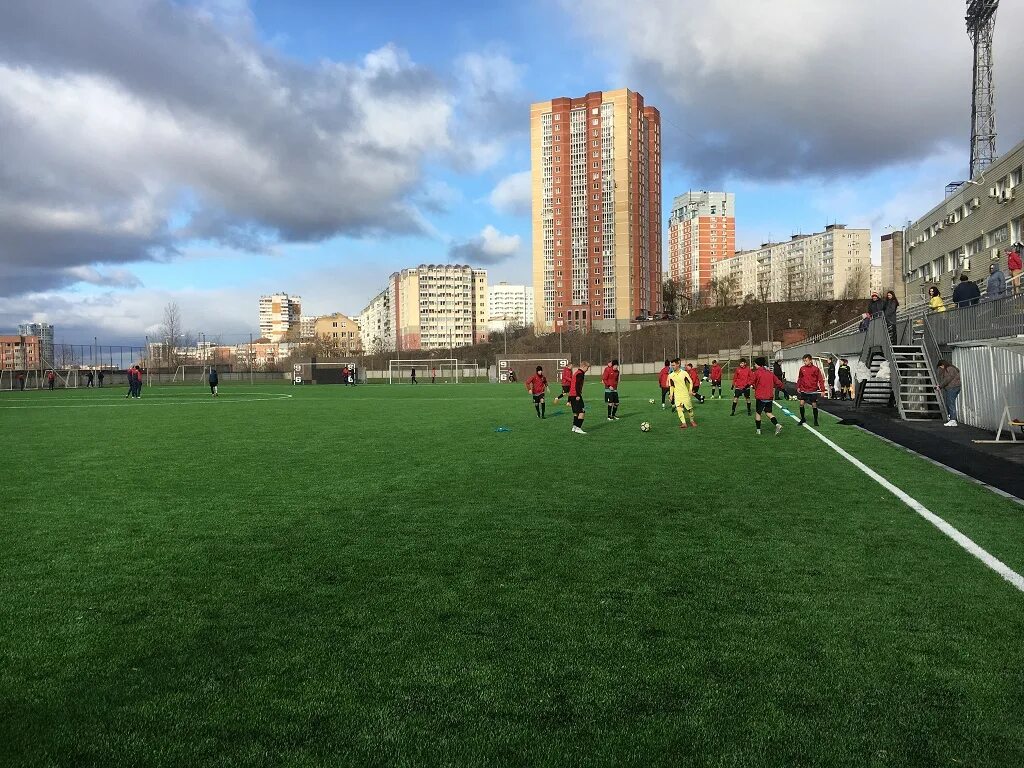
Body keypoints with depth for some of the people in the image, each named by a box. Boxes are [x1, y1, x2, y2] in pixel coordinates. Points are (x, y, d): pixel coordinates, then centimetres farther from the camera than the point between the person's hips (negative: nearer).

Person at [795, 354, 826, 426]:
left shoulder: (816, 369, -7)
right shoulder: (802, 368, 2)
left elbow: (820, 379, -6)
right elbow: (800, 378, 15)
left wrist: (822, 390, -9)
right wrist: (798, 387, 11)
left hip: (813, 390, -3)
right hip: (803, 390, 3)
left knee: (814, 405, 3)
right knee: (801, 403, -4)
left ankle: (816, 420, 16)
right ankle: (803, 419, 12)